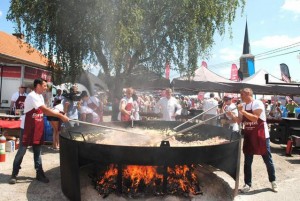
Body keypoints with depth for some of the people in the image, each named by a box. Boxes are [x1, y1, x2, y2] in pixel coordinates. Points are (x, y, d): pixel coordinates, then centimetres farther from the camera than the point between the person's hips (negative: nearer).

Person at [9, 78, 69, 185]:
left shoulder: (40, 96, 10)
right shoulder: (32, 96, -21)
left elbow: (44, 111, 12)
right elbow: (45, 110, -28)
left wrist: (58, 114, -1)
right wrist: (60, 116, -27)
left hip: (37, 128, 8)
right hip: (27, 128, -8)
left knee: (37, 151, 11)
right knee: (22, 151, 4)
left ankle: (39, 173, 18)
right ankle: (14, 174, 19)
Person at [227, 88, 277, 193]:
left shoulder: (257, 103, -14)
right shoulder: (243, 106, 6)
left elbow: (255, 118, -26)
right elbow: (239, 120, 9)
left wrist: (242, 111, -26)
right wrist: (232, 115, -9)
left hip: (261, 136, -5)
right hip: (248, 136, 6)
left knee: (268, 160, 9)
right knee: (247, 162, 7)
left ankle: (273, 181, 28)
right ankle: (247, 184, 17)